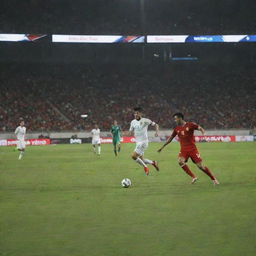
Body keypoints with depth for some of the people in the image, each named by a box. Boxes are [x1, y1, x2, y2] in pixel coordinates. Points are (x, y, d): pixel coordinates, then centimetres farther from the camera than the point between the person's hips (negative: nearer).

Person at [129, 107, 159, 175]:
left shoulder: (145, 121, -9)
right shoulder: (133, 122, 7)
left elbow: (156, 125, -1)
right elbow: (131, 131, 15)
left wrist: (157, 132, -18)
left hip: (143, 142, -7)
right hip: (138, 142, 7)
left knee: (133, 156, -19)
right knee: (141, 159, 9)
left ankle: (145, 167, -2)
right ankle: (153, 163, 32)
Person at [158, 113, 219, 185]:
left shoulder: (190, 125, -4)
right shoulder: (176, 129, 9)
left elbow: (200, 128, -7)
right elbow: (170, 138, 18)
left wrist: (203, 133, -30)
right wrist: (162, 147, 19)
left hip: (192, 148, -4)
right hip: (183, 149, 4)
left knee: (200, 165, -7)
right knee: (180, 161, -25)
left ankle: (213, 179, 11)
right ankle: (193, 177, -13)